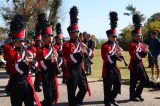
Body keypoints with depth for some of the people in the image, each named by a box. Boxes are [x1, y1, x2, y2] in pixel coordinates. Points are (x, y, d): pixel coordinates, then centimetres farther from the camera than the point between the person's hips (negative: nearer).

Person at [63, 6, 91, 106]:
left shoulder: (80, 43, 12)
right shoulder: (67, 45, -10)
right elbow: (68, 58, -21)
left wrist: (84, 52, -9)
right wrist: (79, 53, -30)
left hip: (80, 69, 7)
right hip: (71, 71, -7)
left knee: (84, 88, 10)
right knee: (72, 91, 3)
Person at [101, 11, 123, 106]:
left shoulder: (116, 45, 12)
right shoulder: (105, 46, -12)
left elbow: (120, 57, 13)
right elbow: (105, 58, -19)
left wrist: (119, 56, -10)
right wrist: (115, 56, -29)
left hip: (115, 67, 7)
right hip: (108, 68, -7)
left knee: (118, 84, 11)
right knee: (108, 87, 1)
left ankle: (112, 98, 31)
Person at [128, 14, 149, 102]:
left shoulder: (141, 44, 14)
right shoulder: (131, 45, -12)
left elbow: (143, 55, 13)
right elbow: (133, 55, -23)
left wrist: (145, 52, -10)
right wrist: (143, 52, -30)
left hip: (140, 64, 8)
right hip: (134, 65, -8)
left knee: (144, 80, 9)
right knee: (134, 82, 0)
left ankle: (138, 94, 23)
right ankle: (132, 96, 12)